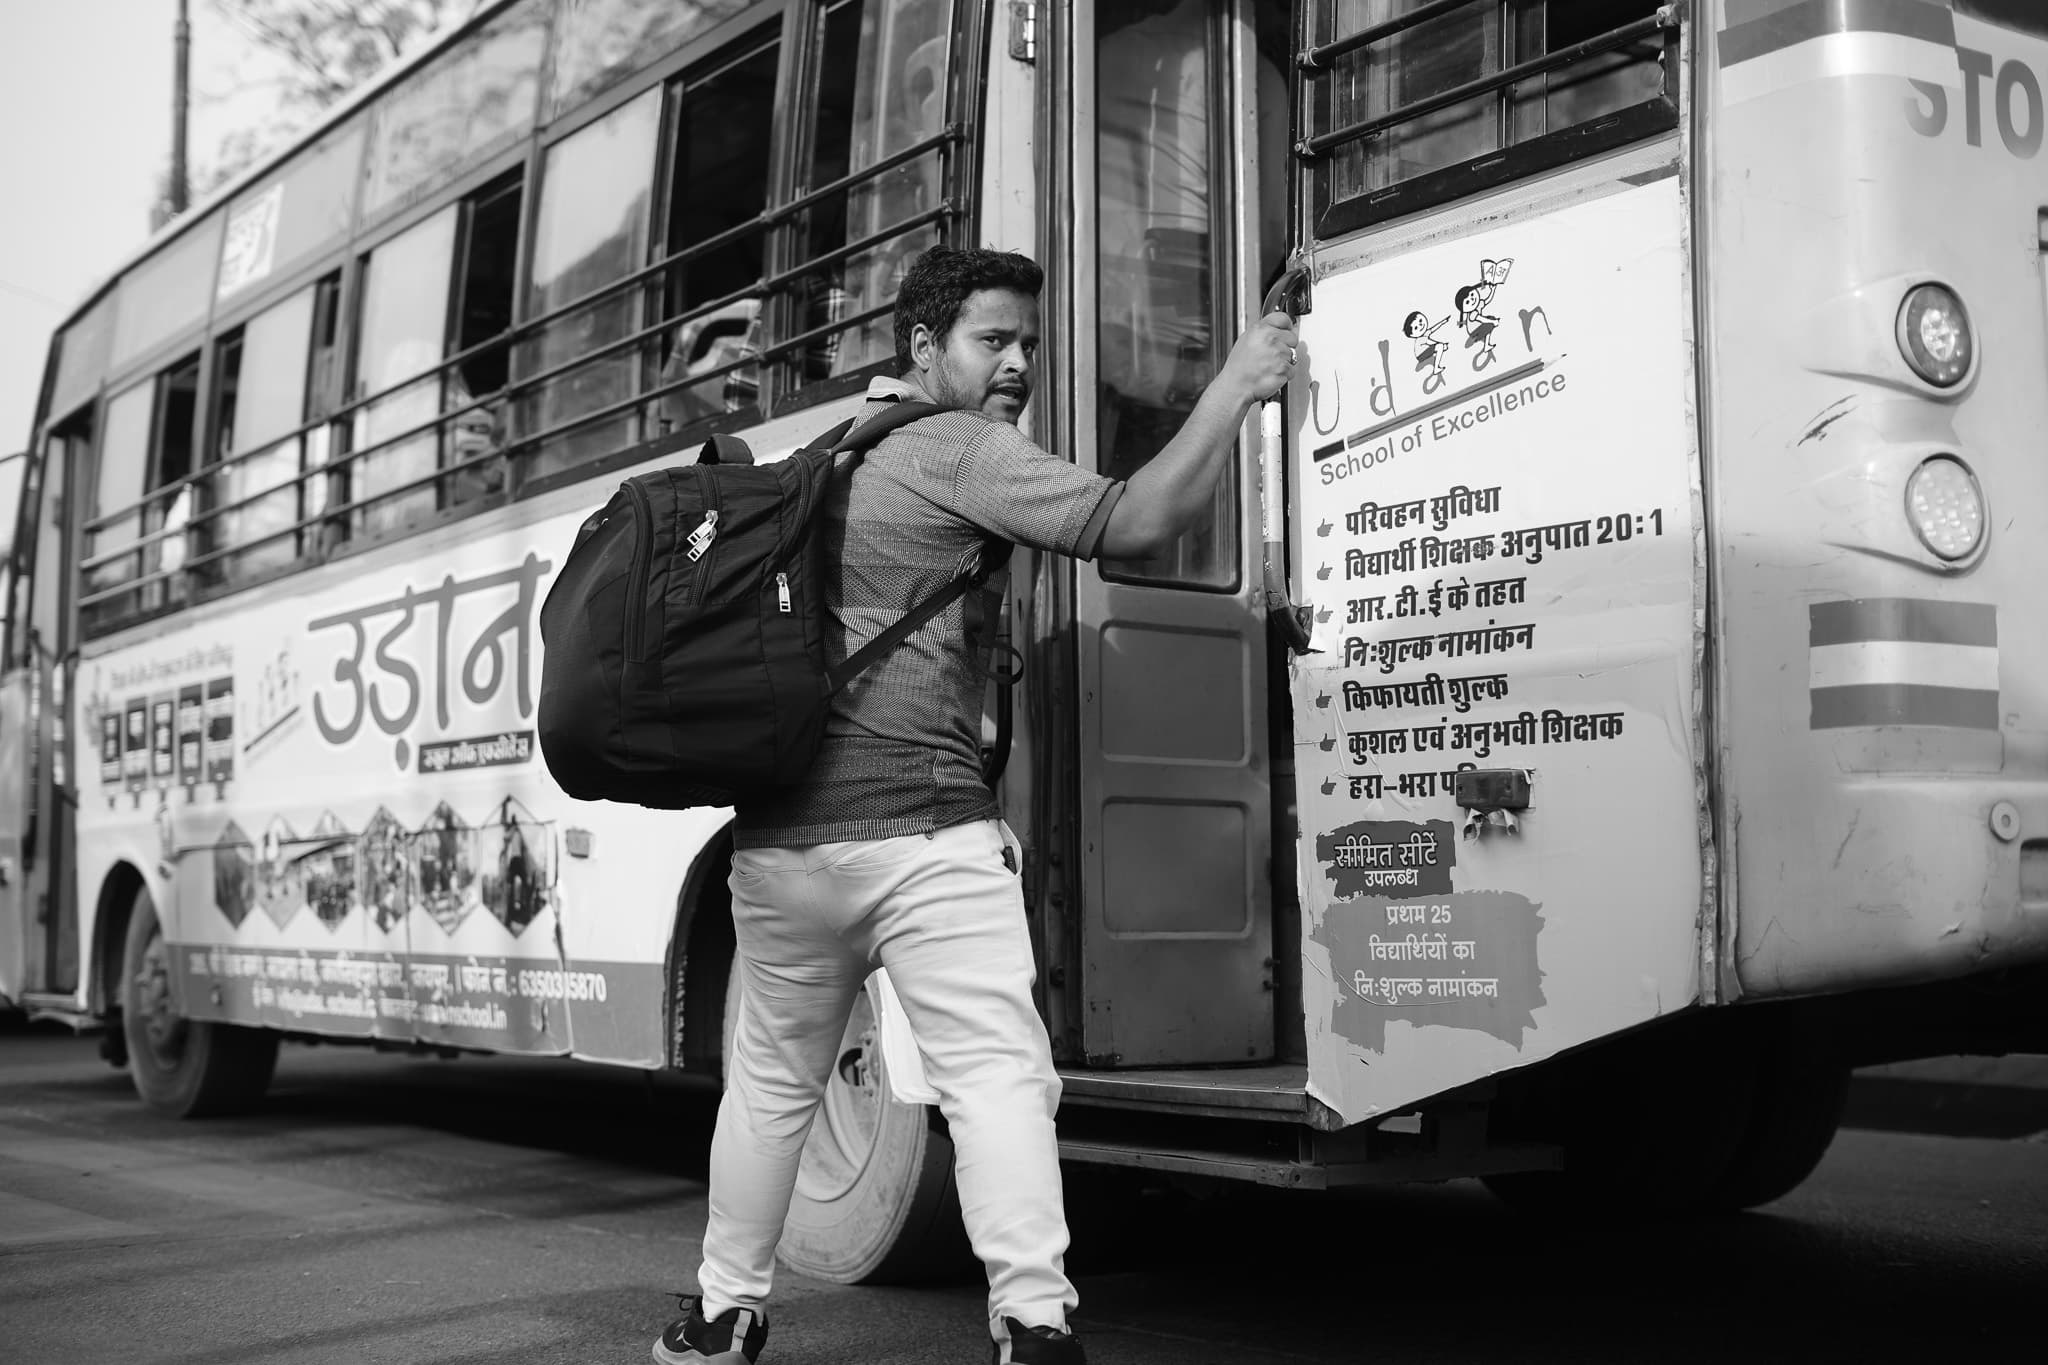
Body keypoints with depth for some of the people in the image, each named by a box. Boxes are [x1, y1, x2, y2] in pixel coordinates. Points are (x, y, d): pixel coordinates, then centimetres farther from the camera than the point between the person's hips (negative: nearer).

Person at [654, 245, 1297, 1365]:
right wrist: (1235, 384, -6)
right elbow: (1134, 522, -14)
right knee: (994, 1072, -7)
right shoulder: (958, 449, -4)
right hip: (921, 828, -8)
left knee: (771, 1080, 19)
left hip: (783, 831, 8)